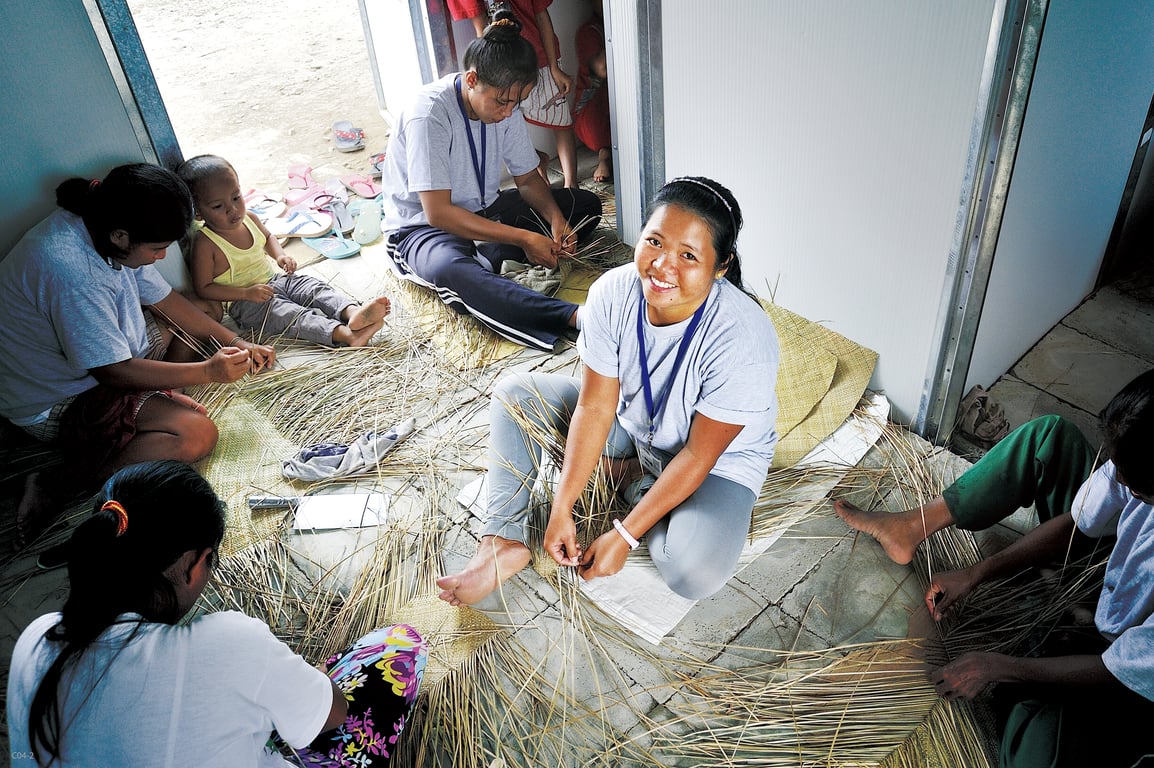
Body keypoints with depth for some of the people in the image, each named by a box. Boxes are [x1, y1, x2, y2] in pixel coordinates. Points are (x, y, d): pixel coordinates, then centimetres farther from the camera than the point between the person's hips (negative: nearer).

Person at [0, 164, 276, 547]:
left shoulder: (101, 229, -7)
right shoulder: (71, 271, -35)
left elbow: (163, 298, 5)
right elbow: (114, 372, -28)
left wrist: (234, 342, -2)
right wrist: (208, 371, -23)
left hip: (98, 362, 10)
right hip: (57, 405, -9)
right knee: (197, 435, -25)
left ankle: (159, 404, 0)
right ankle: (63, 486, -17)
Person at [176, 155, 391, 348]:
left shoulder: (249, 219, 2)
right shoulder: (205, 244, -17)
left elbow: (267, 237, 25)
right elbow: (203, 288, -14)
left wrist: (281, 255, 3)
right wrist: (246, 293, -23)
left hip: (274, 281, 7)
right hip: (244, 303, -7)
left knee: (313, 287, -15)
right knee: (290, 314, -29)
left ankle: (352, 312, -42)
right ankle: (346, 335, -51)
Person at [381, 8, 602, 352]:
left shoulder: (506, 107, -5)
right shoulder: (429, 114, -25)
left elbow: (528, 178, 6)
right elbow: (437, 212, -30)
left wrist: (555, 218, -17)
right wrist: (524, 239, -32)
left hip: (483, 212, 8)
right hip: (422, 225, -7)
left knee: (586, 205, -2)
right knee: (450, 269, -44)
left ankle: (486, 256, -23)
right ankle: (578, 318, -59)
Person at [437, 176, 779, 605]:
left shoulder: (742, 340, -35)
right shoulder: (612, 293, -22)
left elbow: (697, 456, -27)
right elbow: (595, 406, -17)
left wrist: (623, 537, -24)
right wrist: (562, 509, -20)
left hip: (719, 461, -4)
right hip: (628, 422, 5)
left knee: (696, 575, -30)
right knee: (514, 394, -5)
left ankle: (634, 480, -1)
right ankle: (506, 540, -8)